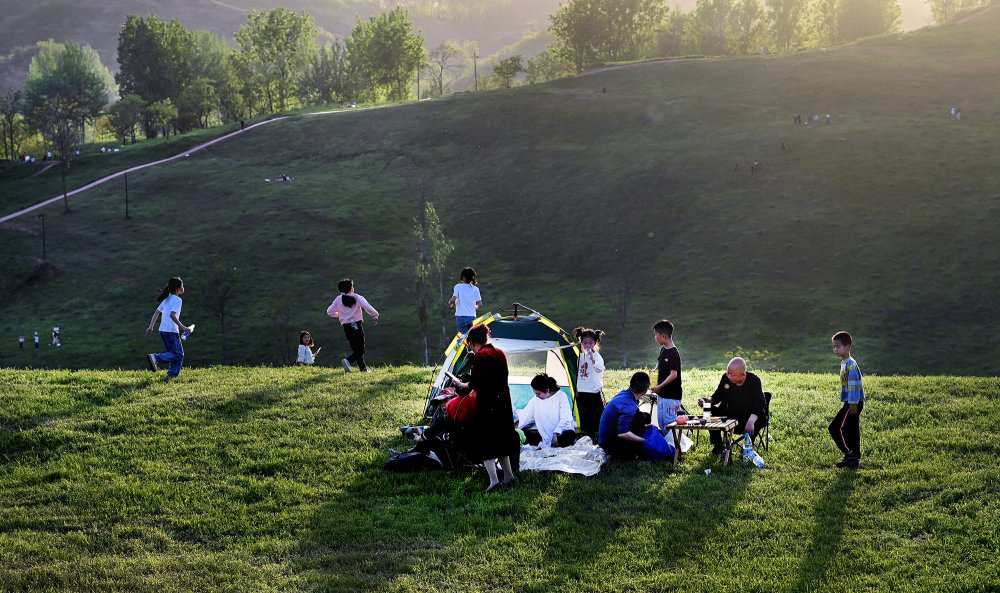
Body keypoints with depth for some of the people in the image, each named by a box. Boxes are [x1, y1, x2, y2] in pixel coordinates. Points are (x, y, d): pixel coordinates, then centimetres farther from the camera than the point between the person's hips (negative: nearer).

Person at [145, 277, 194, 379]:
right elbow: (172, 315, -21)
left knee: (179, 353, 15)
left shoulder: (167, 299, 17)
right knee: (177, 354, -7)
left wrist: (151, 327, 13)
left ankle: (172, 375, 9)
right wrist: (183, 328, -20)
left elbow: (157, 312, 14)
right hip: (171, 331, -9)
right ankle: (155, 358, -23)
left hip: (163, 330, 9)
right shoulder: (177, 300, -9)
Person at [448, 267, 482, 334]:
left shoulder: (458, 286, -3)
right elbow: (480, 305, 0)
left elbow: (453, 300, -15)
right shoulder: (475, 289, 4)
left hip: (461, 316, -2)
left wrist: (450, 304, 7)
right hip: (472, 317, 2)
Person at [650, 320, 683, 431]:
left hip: (672, 396, -9)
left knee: (670, 422, -7)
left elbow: (673, 374, -21)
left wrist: (659, 386, -22)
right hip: (662, 394, 9)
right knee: (661, 422, 13)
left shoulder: (673, 353, -17)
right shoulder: (663, 350, 11)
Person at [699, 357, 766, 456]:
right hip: (728, 416, 4)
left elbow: (760, 402, -33)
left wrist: (751, 421, -50)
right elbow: (718, 395, 9)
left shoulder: (754, 380, -19)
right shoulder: (726, 378, -8)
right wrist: (709, 400, -17)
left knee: (761, 416, -34)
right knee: (711, 411, -19)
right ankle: (718, 447, -3)